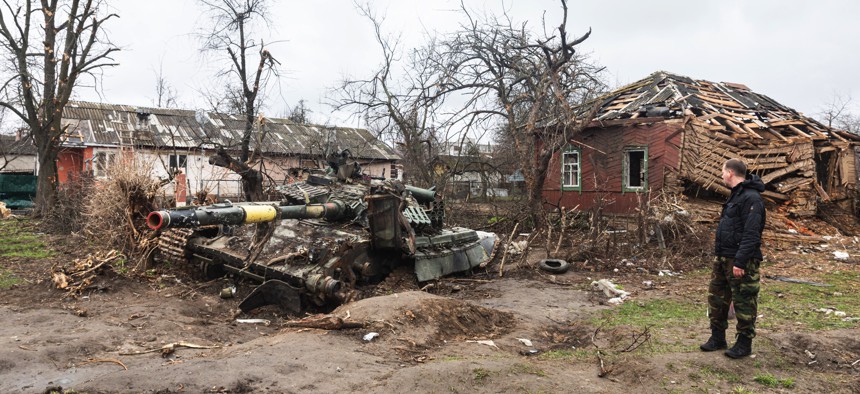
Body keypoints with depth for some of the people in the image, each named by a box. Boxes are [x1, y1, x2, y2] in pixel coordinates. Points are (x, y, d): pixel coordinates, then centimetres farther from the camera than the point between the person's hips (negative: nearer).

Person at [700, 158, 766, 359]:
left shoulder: (751, 198, -17)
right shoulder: (735, 195, 16)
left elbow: (751, 235, -23)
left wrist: (740, 262, -25)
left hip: (740, 260, -10)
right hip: (723, 258, 10)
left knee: (743, 301, 2)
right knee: (716, 296, 13)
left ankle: (744, 343, 13)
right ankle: (717, 338, 23)